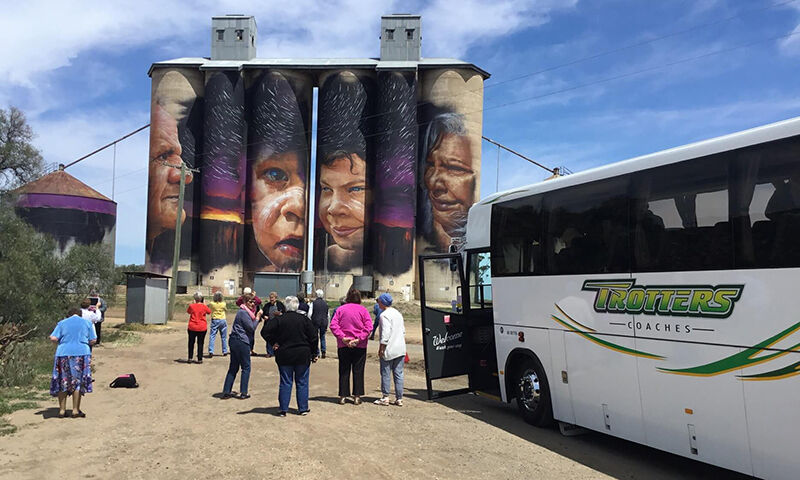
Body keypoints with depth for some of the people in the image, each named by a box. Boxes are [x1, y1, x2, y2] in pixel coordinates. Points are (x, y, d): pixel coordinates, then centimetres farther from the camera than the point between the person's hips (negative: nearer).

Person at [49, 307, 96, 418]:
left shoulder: (62, 323, 10)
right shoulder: (87, 323, 9)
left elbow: (53, 339, 0)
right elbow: (93, 341, 5)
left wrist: (62, 341, 19)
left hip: (63, 353, 1)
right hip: (81, 354, -1)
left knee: (63, 382, 9)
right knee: (78, 382, 4)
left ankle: (62, 410, 11)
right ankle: (75, 410, 4)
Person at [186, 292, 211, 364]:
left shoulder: (191, 306, -7)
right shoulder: (204, 306, -9)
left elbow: (188, 311, 13)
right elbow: (209, 312, 9)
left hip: (192, 328, 0)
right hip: (202, 328, 0)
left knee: (191, 343, 14)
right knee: (200, 343, 8)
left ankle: (190, 358, 12)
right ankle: (199, 359, 9)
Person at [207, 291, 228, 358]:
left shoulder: (212, 304, -7)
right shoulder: (223, 304, -5)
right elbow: (226, 311, 11)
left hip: (214, 321, -1)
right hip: (222, 321, 1)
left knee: (212, 336, -2)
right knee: (223, 337, 11)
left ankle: (211, 351, -13)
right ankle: (224, 351, 16)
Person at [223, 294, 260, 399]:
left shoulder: (245, 312, 17)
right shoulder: (244, 312, -12)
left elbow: (251, 325, 16)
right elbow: (252, 328, -14)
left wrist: (259, 318, 6)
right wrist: (257, 318, -5)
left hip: (234, 341, 9)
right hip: (242, 342, -9)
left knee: (233, 367, 12)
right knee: (246, 367, 2)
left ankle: (226, 392, 13)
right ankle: (243, 393, 6)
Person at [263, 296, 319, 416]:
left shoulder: (279, 320, -5)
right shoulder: (304, 319, -4)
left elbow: (265, 332, -10)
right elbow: (313, 337, -3)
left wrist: (273, 343, 0)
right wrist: (314, 354, 5)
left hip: (284, 356, 0)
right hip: (303, 356, 0)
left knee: (285, 382, 7)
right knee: (302, 382, 9)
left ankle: (283, 409, 8)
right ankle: (303, 408, 14)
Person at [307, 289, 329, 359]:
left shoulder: (313, 303, -4)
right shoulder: (326, 304, 7)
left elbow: (309, 314, -8)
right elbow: (328, 315, 11)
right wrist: (327, 326, 17)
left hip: (315, 322, -3)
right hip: (324, 322, 3)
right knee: (322, 337, 14)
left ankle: (317, 353, 4)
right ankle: (323, 351, 4)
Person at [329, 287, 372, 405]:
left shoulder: (340, 309, 0)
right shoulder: (363, 310, -2)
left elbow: (333, 325, -8)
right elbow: (369, 327, -10)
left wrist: (342, 337, -11)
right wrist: (359, 339, -12)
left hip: (344, 346, 1)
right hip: (360, 346, -1)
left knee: (344, 371, 9)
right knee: (358, 371, 7)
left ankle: (343, 396, 11)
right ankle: (357, 396, 9)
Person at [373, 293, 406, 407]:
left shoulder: (384, 315, -11)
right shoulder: (398, 314, 14)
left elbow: (385, 333, -17)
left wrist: (381, 348, -12)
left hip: (389, 350, -7)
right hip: (401, 349, 7)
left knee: (386, 373, 3)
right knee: (398, 374, 9)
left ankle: (385, 397, 9)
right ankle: (399, 399, 11)